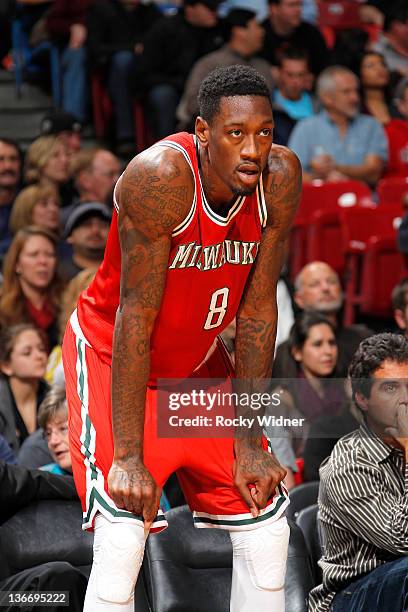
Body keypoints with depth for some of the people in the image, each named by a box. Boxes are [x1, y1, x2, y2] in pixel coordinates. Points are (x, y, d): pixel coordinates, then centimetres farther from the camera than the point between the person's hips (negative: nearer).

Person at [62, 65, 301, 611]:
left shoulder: (281, 178, -16)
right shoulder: (160, 177, -31)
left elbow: (258, 310, -9)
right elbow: (136, 317, -28)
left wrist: (249, 441, -8)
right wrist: (128, 457, -29)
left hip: (199, 362, 6)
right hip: (115, 355, -6)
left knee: (268, 530, 4)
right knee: (122, 537, -21)